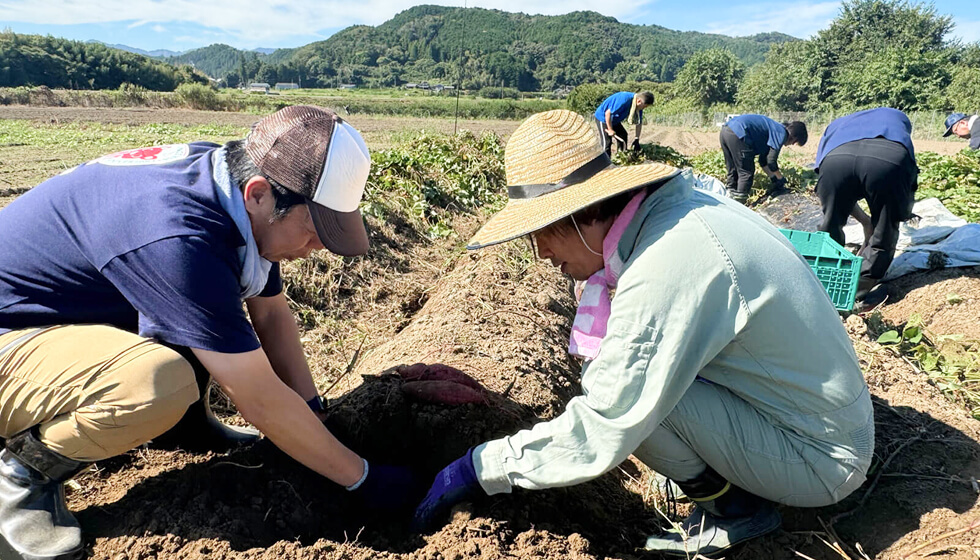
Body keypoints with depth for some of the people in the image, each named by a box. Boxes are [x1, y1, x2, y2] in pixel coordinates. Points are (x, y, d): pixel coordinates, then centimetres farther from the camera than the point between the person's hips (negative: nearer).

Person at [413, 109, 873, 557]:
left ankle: (733, 508, -1)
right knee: (614, 371, 5)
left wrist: (476, 469, -17)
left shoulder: (664, 271, -31)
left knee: (625, 391, -24)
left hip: (819, 461, -8)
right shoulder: (680, 206, -5)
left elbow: (597, 437, -27)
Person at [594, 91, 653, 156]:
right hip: (603, 117, -9)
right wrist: (610, 130, -23)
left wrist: (636, 139, -3)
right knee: (607, 142, -12)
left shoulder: (638, 106, -9)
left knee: (623, 136, 10)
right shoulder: (625, 100, -35)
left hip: (614, 120, 9)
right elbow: (608, 113, -32)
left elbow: (639, 122, 1)